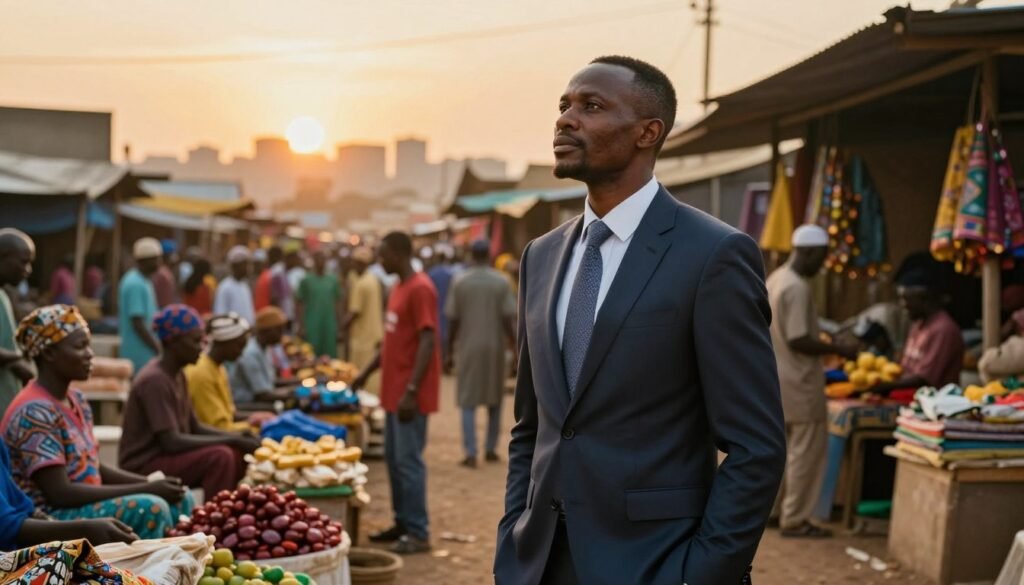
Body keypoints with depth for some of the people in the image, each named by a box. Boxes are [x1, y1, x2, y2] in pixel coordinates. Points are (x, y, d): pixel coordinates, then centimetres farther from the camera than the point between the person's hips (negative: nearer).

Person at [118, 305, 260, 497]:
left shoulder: (177, 376, 9)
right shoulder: (154, 380, -19)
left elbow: (195, 428, 14)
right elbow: (171, 441, -25)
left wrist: (239, 438, -2)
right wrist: (233, 441, -22)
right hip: (145, 467, -9)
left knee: (240, 456, 2)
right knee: (220, 456, -25)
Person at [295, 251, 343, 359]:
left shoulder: (333, 280, 8)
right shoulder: (306, 280, 0)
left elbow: (338, 303, 11)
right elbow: (299, 304, 0)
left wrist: (339, 325, 6)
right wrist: (301, 326, -5)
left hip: (330, 325, 3)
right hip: (312, 326, -3)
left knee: (330, 355, 3)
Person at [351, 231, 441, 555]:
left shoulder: (420, 289, -15)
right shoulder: (399, 287, 15)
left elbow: (427, 342, -20)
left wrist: (411, 390, -24)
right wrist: (367, 371, 22)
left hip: (410, 393, -10)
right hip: (394, 390, 10)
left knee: (408, 460, -6)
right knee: (393, 457, 13)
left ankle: (419, 533, 0)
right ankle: (403, 523, 22)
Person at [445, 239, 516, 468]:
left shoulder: (460, 282, -2)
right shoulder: (501, 282, -3)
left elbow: (453, 321, -2)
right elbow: (508, 320, -6)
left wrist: (450, 352, 6)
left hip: (468, 347, 0)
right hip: (495, 347, 1)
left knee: (468, 402, 3)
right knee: (494, 401, 14)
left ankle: (471, 453, -5)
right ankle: (491, 449, 19)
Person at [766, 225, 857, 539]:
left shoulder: (776, 279, 10)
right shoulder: (797, 287, -21)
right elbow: (798, 340, -24)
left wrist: (825, 346, 20)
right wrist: (838, 350, -15)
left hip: (777, 377, 10)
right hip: (799, 381, -10)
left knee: (781, 446, 17)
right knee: (806, 450, -2)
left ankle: (772, 509, 25)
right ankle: (794, 519, 3)